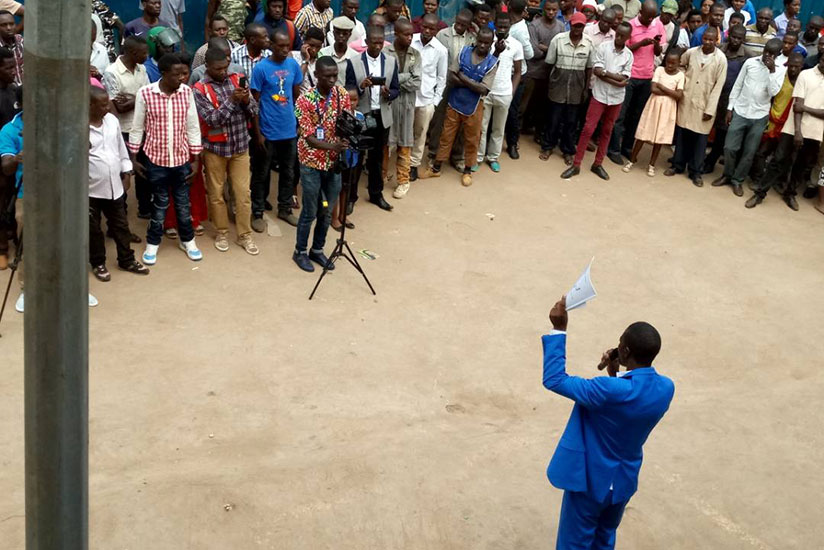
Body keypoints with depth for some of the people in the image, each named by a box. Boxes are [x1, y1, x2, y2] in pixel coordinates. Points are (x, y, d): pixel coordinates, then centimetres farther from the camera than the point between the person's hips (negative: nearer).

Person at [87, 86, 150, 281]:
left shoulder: (112, 120, 1)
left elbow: (121, 148, 12)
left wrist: (126, 172, 13)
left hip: (114, 185, 5)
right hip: (91, 188, -5)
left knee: (121, 225, 16)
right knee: (94, 229, 12)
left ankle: (127, 260, 31)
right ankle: (98, 264, 28)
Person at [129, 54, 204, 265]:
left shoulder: (186, 92, -7)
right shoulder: (145, 93, -13)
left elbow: (192, 126, 0)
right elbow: (137, 127, -3)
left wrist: (196, 159, 1)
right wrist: (133, 158, 0)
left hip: (182, 158, 2)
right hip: (156, 158, -2)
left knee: (183, 203, 14)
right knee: (159, 204, 10)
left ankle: (187, 240, 34)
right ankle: (152, 243, 28)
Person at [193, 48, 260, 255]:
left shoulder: (237, 79, -1)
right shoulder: (200, 90, -12)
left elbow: (254, 112, 0)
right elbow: (212, 120, -21)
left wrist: (247, 101, -22)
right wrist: (231, 100, -28)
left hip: (240, 147, 3)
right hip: (215, 149, -2)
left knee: (243, 193, 7)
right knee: (216, 193, 11)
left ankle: (245, 235, 18)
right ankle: (222, 232, 28)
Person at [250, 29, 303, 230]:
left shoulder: (293, 65, 0)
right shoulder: (261, 68, -12)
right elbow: (254, 103, -10)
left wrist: (299, 122, 11)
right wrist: (257, 133, -11)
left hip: (289, 130, 5)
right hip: (268, 131, -4)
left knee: (288, 172, 16)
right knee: (261, 174, 8)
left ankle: (285, 209, 32)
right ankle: (257, 213, 20)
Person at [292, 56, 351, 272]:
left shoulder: (342, 94, -3)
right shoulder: (305, 100, -17)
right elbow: (309, 138, -20)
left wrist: (349, 144, -20)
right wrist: (333, 146, -37)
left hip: (334, 161, 4)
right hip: (312, 162, -4)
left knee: (327, 211, 14)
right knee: (310, 211, 6)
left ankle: (317, 250, 32)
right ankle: (300, 252, 24)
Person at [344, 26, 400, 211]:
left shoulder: (392, 62, 2)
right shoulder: (354, 63, -7)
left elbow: (396, 90, 3)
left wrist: (388, 94, -19)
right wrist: (361, 87, -27)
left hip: (382, 117, 3)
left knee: (377, 157, 15)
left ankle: (376, 194, 29)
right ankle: (350, 195, 18)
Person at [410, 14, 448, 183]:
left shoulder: (441, 50, -5)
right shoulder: (409, 41, -6)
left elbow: (441, 77, 4)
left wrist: (436, 100, 1)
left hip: (426, 98, 1)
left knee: (420, 133, 12)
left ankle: (413, 164, 26)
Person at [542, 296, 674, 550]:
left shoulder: (611, 390, -35)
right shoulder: (666, 388, -12)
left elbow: (554, 380, -27)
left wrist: (559, 330, -25)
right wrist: (614, 375, -6)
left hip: (590, 480, -6)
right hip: (624, 480, 6)